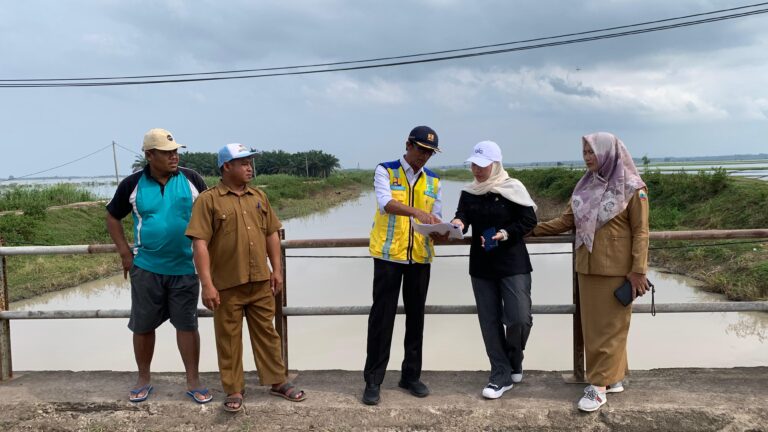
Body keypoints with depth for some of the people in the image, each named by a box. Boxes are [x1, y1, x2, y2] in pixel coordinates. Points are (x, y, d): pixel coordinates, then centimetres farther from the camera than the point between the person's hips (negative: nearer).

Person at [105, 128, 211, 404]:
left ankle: (193, 382, 15)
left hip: (185, 268, -1)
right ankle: (143, 379, 28)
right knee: (142, 326, 10)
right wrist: (125, 252, 2)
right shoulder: (133, 184, -2)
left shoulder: (191, 179, -3)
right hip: (146, 268, 1)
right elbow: (112, 217, 10)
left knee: (187, 324, 4)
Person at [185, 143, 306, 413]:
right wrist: (207, 284, -17)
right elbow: (200, 243, -13)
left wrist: (276, 269, 9)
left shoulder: (259, 197, 10)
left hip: (260, 282, 4)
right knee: (229, 339, 8)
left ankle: (278, 382, 26)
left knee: (267, 333, 14)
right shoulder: (208, 200, -8)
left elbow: (272, 234, 14)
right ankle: (234, 390, 21)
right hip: (227, 284, -4)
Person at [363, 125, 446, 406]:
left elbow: (436, 218, 9)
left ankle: (411, 375, 25)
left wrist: (440, 232, -14)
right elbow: (385, 203, -20)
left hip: (420, 256, 4)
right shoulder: (385, 171, -2)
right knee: (382, 316, 0)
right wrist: (417, 213, -36)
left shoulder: (434, 181, 10)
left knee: (416, 316, 11)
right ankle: (373, 380, 10)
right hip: (388, 254, -4)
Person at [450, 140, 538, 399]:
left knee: (520, 318, -9)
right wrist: (457, 224, -28)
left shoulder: (512, 188, -6)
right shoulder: (469, 194, 6)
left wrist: (506, 234, -19)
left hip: (513, 265, -4)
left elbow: (529, 220, -5)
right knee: (490, 322, 6)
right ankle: (501, 375, 18)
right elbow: (461, 218, -5)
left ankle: (514, 359, 23)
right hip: (481, 267, 4)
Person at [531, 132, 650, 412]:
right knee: (592, 325, 9)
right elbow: (567, 221, 11)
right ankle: (613, 378, 22)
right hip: (588, 267, 6)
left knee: (610, 326, 1)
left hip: (616, 269, -6)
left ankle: (599, 385, 6)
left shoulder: (632, 188, -6)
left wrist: (638, 270, -13)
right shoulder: (585, 186, 9)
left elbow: (640, 232, -7)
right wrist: (533, 229, 4)